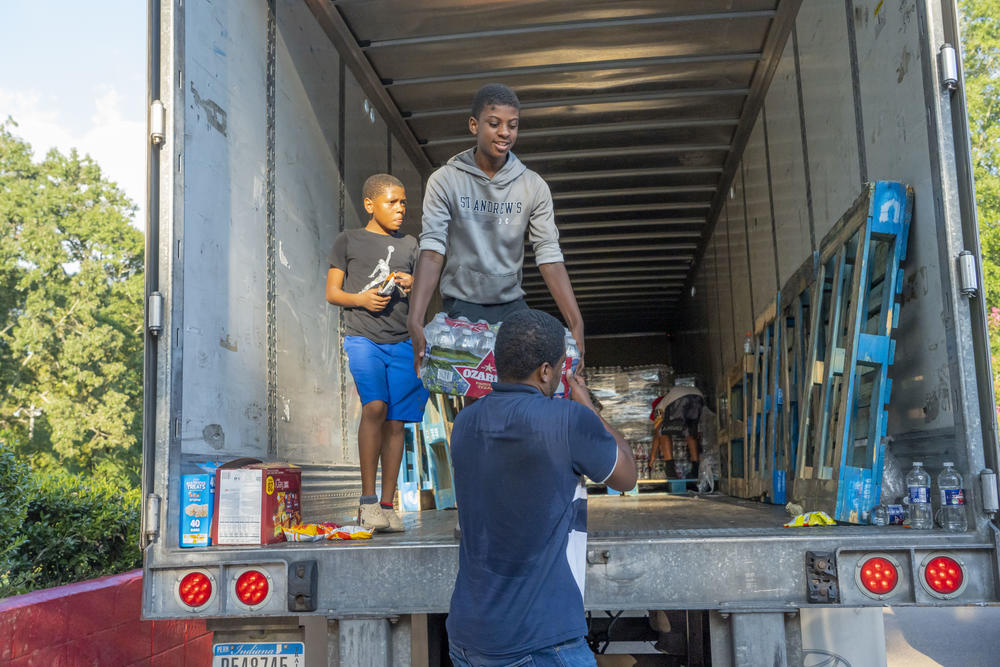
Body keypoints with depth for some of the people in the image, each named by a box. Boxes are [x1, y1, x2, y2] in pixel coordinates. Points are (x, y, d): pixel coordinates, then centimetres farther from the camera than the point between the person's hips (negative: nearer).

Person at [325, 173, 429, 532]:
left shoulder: (409, 244, 18)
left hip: (403, 341, 4)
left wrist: (414, 286, -1)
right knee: (375, 407, -23)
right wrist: (360, 299, -11)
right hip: (362, 337, -3)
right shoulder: (348, 240, 9)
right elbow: (331, 292, 8)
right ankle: (367, 499, -12)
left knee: (396, 421, 0)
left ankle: (387, 505, 8)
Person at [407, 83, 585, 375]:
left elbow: (550, 256, -6)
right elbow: (431, 250, -15)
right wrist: (415, 320, -28)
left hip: (511, 303, 3)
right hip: (462, 304, -2)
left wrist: (576, 324, -16)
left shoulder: (533, 186, 0)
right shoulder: (445, 181, -6)